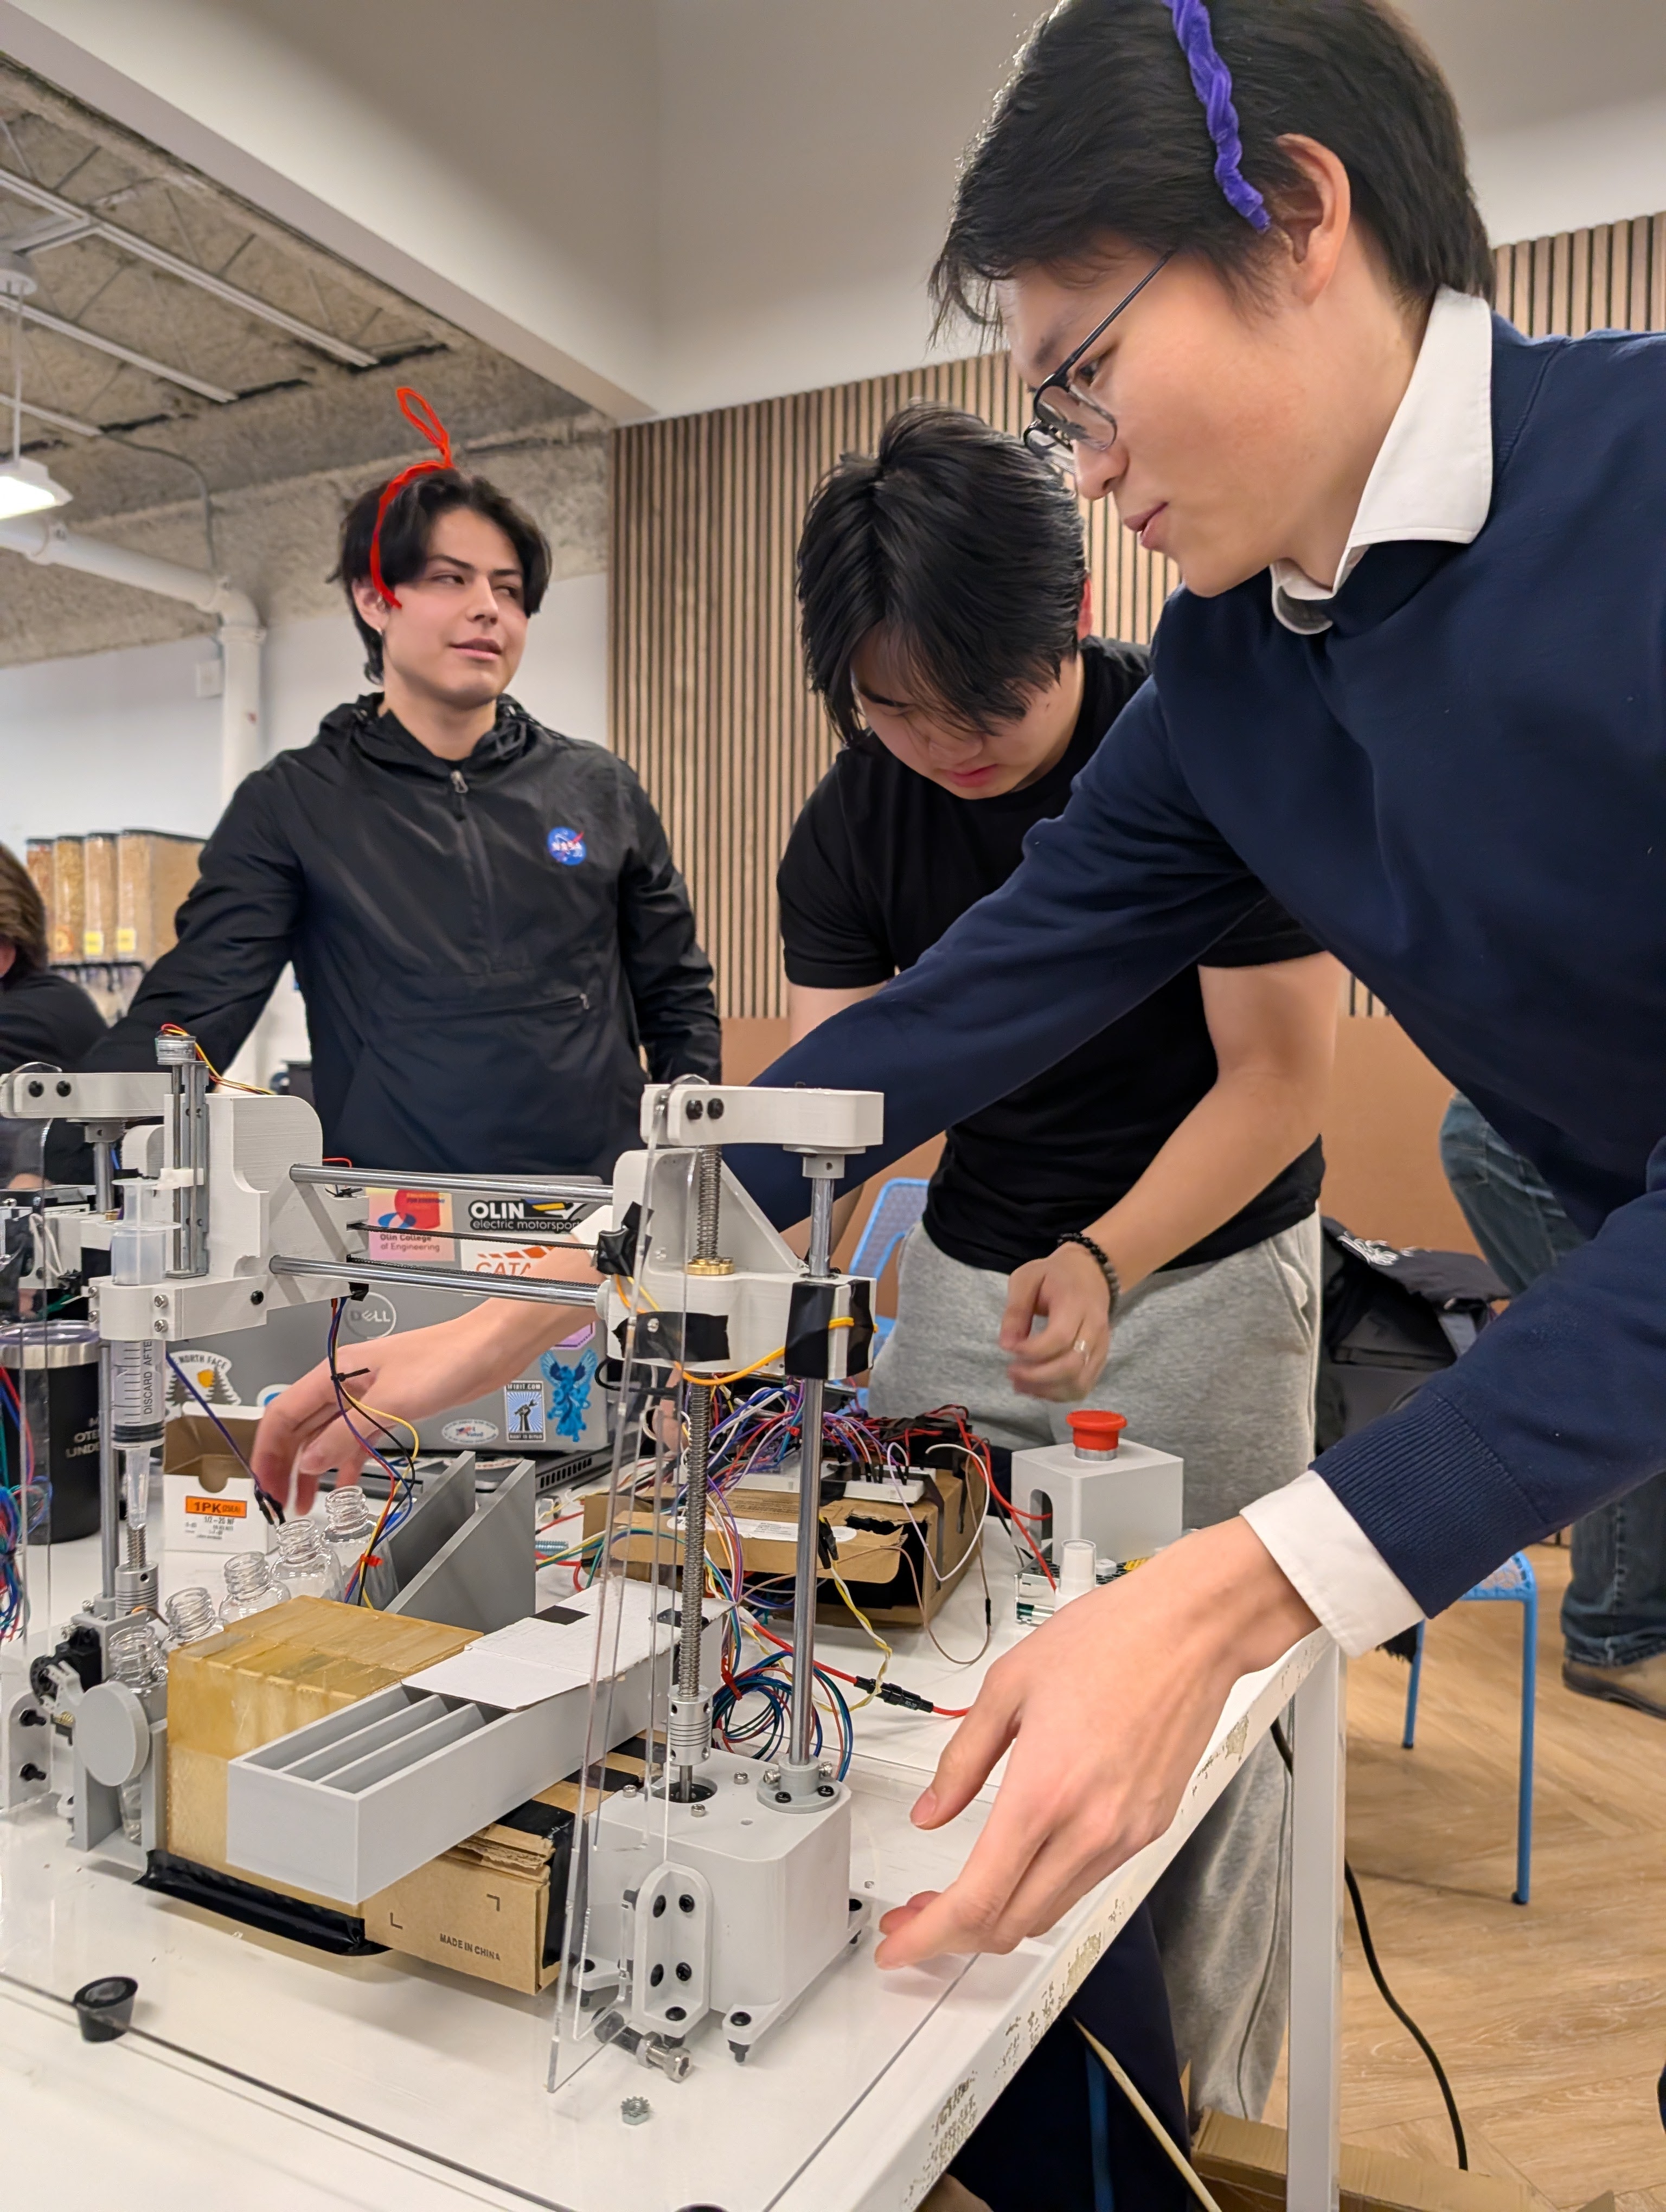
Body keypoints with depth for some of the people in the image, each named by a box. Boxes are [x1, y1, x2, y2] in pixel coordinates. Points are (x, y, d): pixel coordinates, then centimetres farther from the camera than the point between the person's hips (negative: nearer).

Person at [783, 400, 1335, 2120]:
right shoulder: (850, 829, -8)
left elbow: (1278, 1079, -16)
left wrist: (1105, 1263, -31)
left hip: (1205, 1270, -3)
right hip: (969, 1266, 3)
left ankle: (1207, 2109, 26)